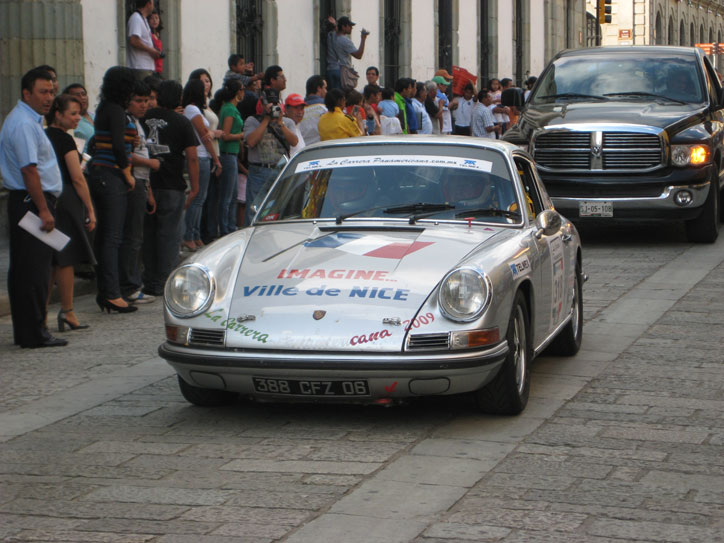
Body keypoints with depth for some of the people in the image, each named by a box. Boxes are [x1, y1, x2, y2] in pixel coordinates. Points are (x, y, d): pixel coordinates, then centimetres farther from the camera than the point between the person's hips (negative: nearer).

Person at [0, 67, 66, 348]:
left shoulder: (28, 120, 19)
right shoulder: (24, 124, -15)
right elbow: (29, 170, -21)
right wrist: (44, 210, -21)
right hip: (32, 202, -11)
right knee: (35, 269, -8)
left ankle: (24, 332, 17)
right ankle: (35, 333, -6)